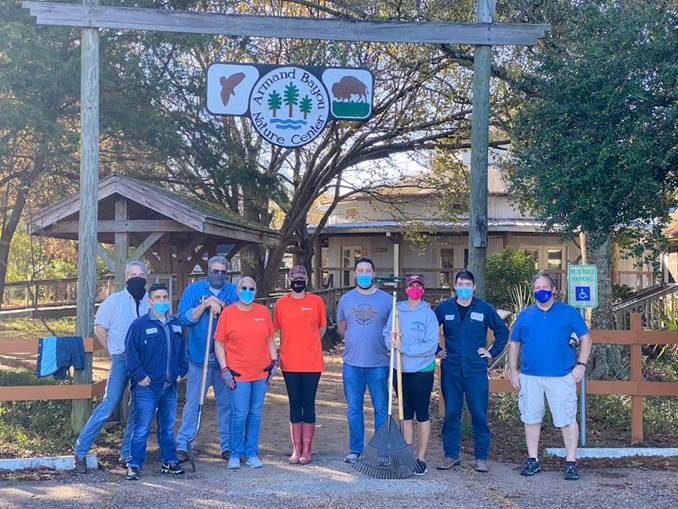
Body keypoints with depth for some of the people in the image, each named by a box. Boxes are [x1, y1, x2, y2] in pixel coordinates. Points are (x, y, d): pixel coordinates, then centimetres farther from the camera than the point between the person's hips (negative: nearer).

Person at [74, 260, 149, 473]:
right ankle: (81, 450, 2)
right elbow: (99, 329, 6)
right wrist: (115, 352, 5)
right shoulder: (113, 301, 1)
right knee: (110, 403, -7)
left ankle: (127, 453, 19)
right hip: (122, 360, -3)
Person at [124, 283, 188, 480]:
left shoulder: (176, 324, 11)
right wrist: (139, 376, -12)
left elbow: (181, 350, 20)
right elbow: (131, 353, -9)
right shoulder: (139, 324, -7)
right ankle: (133, 465, 5)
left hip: (170, 386, 5)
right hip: (147, 386, -5)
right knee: (142, 428, -3)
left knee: (168, 426, 14)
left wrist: (181, 371, 10)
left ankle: (169, 461, 24)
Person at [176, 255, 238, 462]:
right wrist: (205, 305, -14)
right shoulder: (193, 289, 5)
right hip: (199, 357, -1)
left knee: (226, 402, 7)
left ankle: (227, 445, 16)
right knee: (193, 402, 1)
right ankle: (182, 445, 9)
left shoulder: (234, 292, 8)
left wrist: (221, 307, -14)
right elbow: (183, 318, -4)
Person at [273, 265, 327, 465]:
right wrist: (281, 353, 11)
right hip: (289, 363, 1)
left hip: (312, 363, -1)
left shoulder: (316, 301, 0)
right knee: (295, 405, 7)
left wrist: (308, 344, 10)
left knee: (308, 404, 2)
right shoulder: (281, 303, 4)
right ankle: (296, 449, 13)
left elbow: (322, 327, 12)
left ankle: (307, 450, 8)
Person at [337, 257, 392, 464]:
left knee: (381, 408, 3)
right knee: (353, 409, 9)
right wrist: (355, 341, 8)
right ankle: (355, 449, 20)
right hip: (352, 363, 2)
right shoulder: (346, 299, 7)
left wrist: (390, 348, -3)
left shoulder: (386, 299, 0)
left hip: (378, 363, -2)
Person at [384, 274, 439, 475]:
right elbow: (387, 334, 7)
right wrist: (391, 341, -15)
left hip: (422, 370, -4)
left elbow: (430, 346, -15)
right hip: (400, 370, 4)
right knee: (405, 415, 11)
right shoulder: (396, 310, 4)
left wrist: (404, 348, -18)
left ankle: (421, 458, 12)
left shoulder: (428, 314, -8)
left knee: (421, 414, 4)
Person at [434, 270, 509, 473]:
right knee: (451, 414, 5)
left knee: (479, 415, 1)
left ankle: (481, 458, 10)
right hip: (450, 371, 1)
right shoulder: (444, 308, 4)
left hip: (476, 371, -1)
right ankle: (450, 455, 15)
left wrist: (493, 352, 5)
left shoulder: (484, 308, 2)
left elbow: (502, 331, 11)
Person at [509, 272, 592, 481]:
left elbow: (585, 338, 5)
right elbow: (514, 344, 15)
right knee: (531, 418, 8)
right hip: (529, 377, 3)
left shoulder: (568, 312, 4)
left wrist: (581, 365, -4)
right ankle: (533, 460, 19)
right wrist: (513, 371, 8)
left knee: (567, 419, -2)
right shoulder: (525, 315, 10)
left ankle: (571, 462, 7)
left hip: (562, 376, -2)